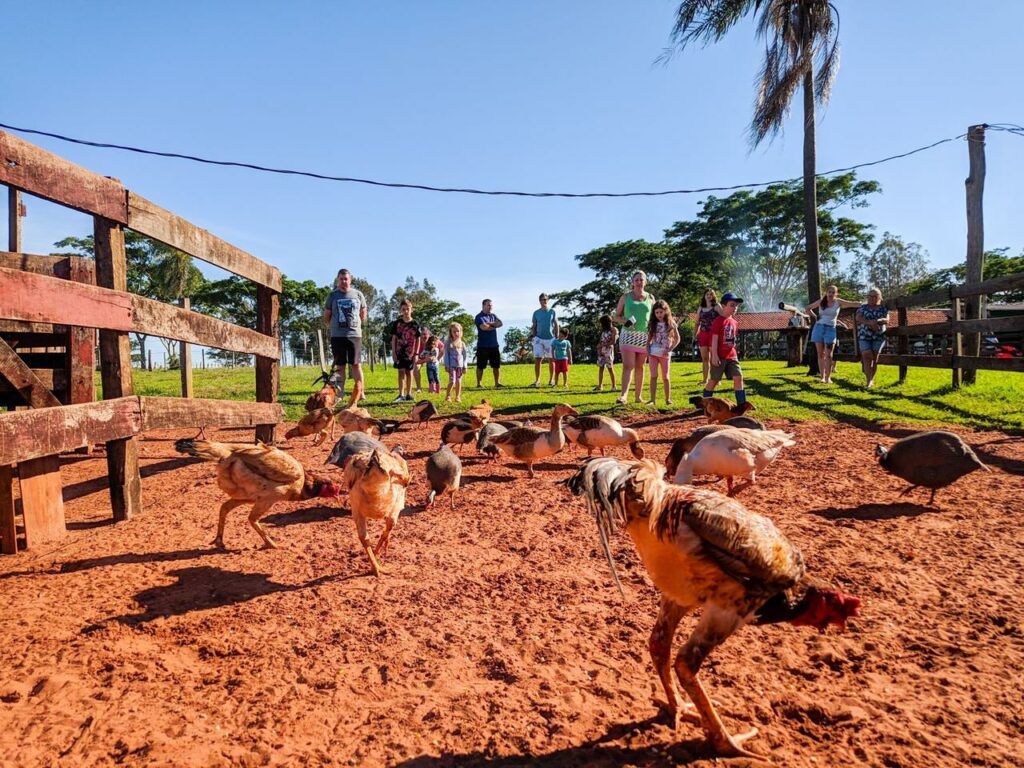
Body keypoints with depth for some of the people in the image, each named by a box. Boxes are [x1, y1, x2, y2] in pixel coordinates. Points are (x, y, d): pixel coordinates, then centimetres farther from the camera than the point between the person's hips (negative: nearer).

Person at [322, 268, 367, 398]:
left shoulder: (358, 294, 6)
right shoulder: (332, 295, 4)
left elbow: (363, 314, 16)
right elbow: (326, 317, 10)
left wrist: (356, 325, 10)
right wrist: (336, 325, 9)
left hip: (355, 335, 0)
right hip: (337, 336, 0)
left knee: (356, 365, 1)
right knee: (339, 366, 3)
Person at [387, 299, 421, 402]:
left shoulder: (415, 324, 0)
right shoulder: (397, 323, 1)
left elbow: (418, 340, 2)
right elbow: (394, 338, 3)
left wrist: (416, 354, -2)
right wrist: (393, 352, -2)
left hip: (410, 353, 0)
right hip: (399, 352, 0)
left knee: (409, 372, 8)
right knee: (401, 372, 1)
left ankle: (408, 394, 15)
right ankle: (401, 395, 2)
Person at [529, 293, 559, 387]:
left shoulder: (552, 311, 6)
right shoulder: (536, 312, 7)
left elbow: (556, 325, 7)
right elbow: (534, 326, 11)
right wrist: (532, 331, -7)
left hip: (550, 338, 0)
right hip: (539, 339, 0)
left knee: (551, 360, 4)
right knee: (537, 359, -7)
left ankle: (551, 380, 14)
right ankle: (537, 380, -2)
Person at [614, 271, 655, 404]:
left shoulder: (650, 298, 10)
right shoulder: (626, 296, 5)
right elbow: (616, 316, 6)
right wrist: (625, 321, -14)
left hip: (644, 336, 2)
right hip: (628, 335, -2)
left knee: (640, 367, 6)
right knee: (628, 366, -13)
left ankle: (638, 396, 12)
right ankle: (623, 395, -22)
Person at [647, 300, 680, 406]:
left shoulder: (671, 323, -1)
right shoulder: (653, 324, 5)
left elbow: (677, 339, 1)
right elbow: (649, 339, 10)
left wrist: (669, 349, -10)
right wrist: (648, 349, -5)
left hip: (665, 354, -2)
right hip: (653, 353, 2)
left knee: (665, 377, 4)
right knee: (653, 376, -3)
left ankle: (668, 399, 15)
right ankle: (653, 399, -3)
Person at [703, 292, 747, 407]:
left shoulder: (735, 322, 11)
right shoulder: (718, 321, -10)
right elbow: (714, 339, -14)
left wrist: (734, 354, 18)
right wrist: (714, 356, -19)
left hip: (732, 356, 6)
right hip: (720, 357, -6)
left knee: (738, 377, -2)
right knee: (714, 380, 2)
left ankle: (742, 404, 0)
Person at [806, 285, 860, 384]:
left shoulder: (838, 302, 1)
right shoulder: (821, 302, 5)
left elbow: (853, 304, -7)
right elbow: (808, 308, 17)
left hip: (830, 329, -1)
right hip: (819, 328, 2)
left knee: (828, 355, -5)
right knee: (820, 354, 3)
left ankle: (828, 377, 0)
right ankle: (822, 377, 6)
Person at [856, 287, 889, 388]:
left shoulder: (883, 308, 10)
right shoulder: (863, 307, 10)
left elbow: (886, 320, -3)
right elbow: (859, 318, -6)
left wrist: (878, 321, -25)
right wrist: (870, 323, -23)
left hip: (879, 336, 1)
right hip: (864, 336, -1)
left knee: (874, 357, -1)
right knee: (867, 356, -14)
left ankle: (871, 379, 13)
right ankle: (869, 380, -18)